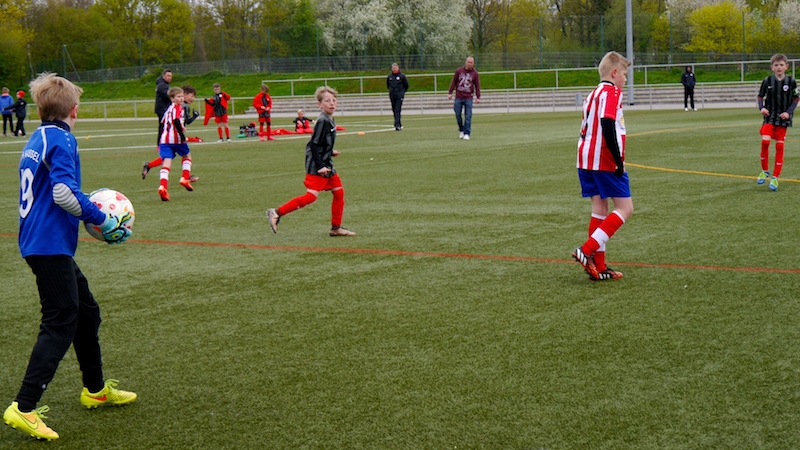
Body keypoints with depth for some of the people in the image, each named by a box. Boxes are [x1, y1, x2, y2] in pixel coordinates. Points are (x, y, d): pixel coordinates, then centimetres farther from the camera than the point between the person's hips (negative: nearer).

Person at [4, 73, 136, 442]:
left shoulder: (37, 139, 15)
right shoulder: (61, 139, -12)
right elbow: (63, 190, -23)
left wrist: (88, 211, 21)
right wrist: (101, 220, -15)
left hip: (39, 241, 10)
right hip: (51, 246, -10)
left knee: (86, 311, 20)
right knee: (60, 324, -9)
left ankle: (96, 389, 35)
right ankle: (24, 408, -13)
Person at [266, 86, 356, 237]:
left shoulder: (330, 121, 12)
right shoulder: (323, 121, -17)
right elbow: (314, 144, -20)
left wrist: (330, 152, 25)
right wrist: (320, 166, -22)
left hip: (325, 165, 10)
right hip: (316, 167, -10)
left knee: (339, 192, 9)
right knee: (311, 196, -14)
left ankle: (336, 228, 17)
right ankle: (277, 213, -9)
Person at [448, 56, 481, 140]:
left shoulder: (475, 73, 3)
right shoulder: (459, 71, 5)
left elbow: (477, 85, 6)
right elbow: (453, 82, 8)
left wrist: (478, 97, 0)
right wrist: (450, 93, 3)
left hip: (468, 98, -1)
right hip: (458, 98, 1)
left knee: (468, 116, -6)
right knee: (458, 115, 3)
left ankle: (467, 133, -3)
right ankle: (461, 130, 23)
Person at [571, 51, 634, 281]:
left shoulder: (593, 94, 18)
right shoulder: (611, 92, -9)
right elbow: (607, 126, -21)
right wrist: (619, 160, -20)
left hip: (587, 161, 9)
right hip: (605, 161, -9)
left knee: (599, 210, 11)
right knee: (625, 209, -3)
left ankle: (599, 266, 10)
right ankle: (587, 250, -13)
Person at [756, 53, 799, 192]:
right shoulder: (767, 81, -1)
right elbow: (760, 97, 9)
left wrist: (789, 112, -9)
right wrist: (761, 108, -11)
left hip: (783, 119, 0)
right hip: (769, 117, 0)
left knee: (779, 146, 0)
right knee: (765, 141, -17)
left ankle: (775, 177, 7)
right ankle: (765, 171, 4)